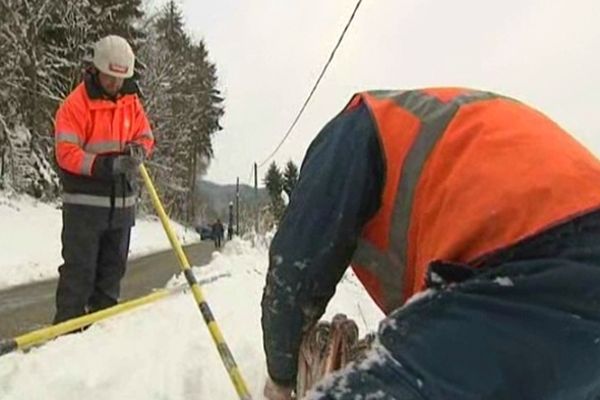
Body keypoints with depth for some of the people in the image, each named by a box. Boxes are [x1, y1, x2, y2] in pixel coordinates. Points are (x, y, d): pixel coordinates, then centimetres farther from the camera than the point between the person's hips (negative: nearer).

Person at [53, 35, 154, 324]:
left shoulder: (131, 101, 8)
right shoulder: (76, 103, -9)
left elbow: (146, 137, 11)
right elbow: (66, 153, -16)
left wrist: (137, 151, -13)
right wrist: (106, 165, -27)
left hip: (122, 202, 6)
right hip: (84, 202, -6)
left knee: (112, 268, 14)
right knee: (79, 270, -2)